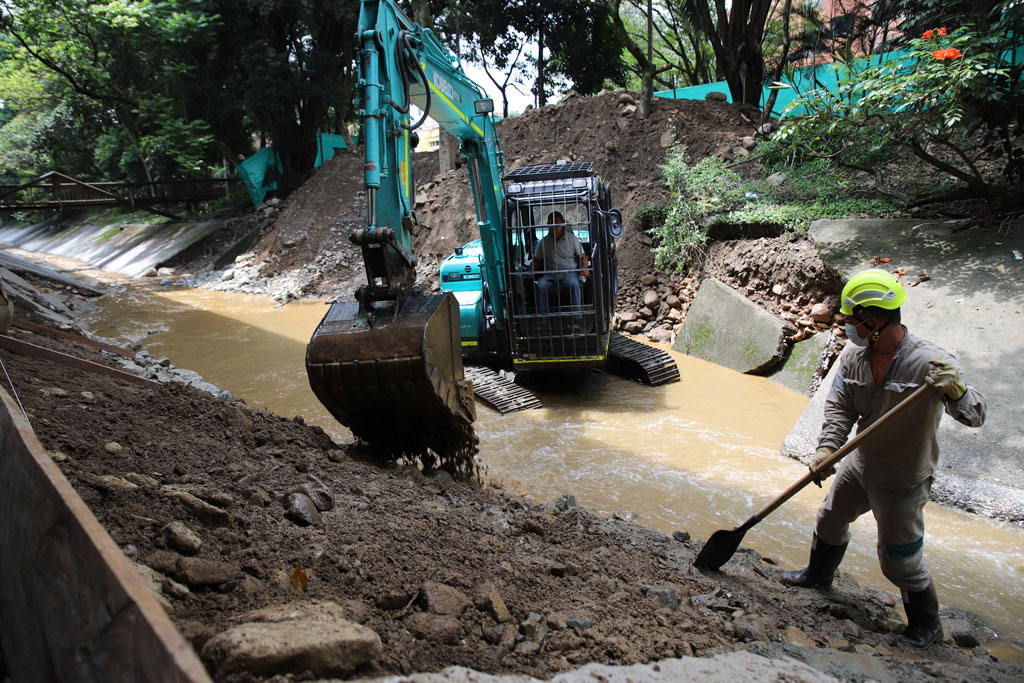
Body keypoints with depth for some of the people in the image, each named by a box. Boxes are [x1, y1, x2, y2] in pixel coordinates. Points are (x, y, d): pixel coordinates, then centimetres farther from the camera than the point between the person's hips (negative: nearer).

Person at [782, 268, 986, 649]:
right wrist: (826, 447, -22)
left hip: (902, 481, -6)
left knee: (899, 558, 5)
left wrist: (956, 391, -49)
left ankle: (926, 623, 32)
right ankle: (819, 573, 53)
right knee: (830, 519, 24)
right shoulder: (853, 359, -10)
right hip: (860, 464, 6)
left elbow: (975, 416, -26)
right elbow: (839, 407, -6)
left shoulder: (930, 363, -26)